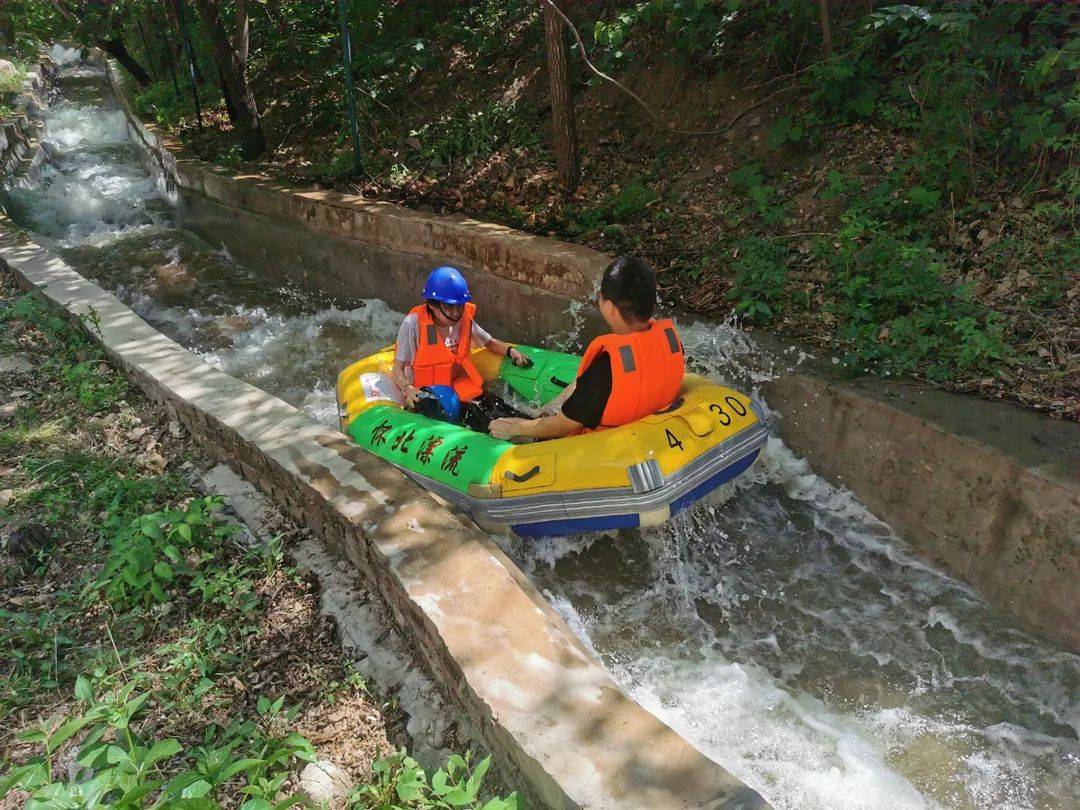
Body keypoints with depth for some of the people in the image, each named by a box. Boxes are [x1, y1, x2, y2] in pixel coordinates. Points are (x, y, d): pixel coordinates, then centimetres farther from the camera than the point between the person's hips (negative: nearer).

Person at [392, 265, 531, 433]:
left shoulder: (465, 318, -1)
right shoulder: (413, 324, -16)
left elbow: (489, 342, 17)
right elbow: (398, 369, -10)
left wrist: (510, 351, -3)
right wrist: (407, 389, -30)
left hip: (459, 388, 5)